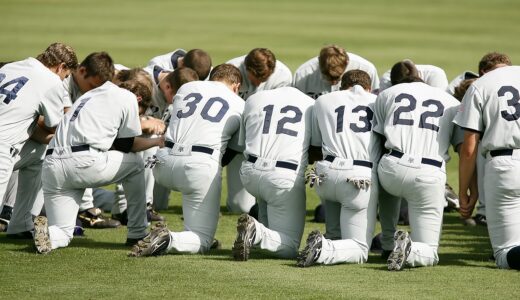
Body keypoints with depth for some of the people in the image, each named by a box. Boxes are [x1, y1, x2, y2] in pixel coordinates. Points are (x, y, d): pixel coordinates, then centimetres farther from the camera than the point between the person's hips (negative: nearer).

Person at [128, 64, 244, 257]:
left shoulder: (186, 88, 21)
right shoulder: (240, 106, 15)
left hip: (165, 165, 4)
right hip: (202, 165, -4)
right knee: (202, 241, 2)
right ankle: (169, 240, -28)